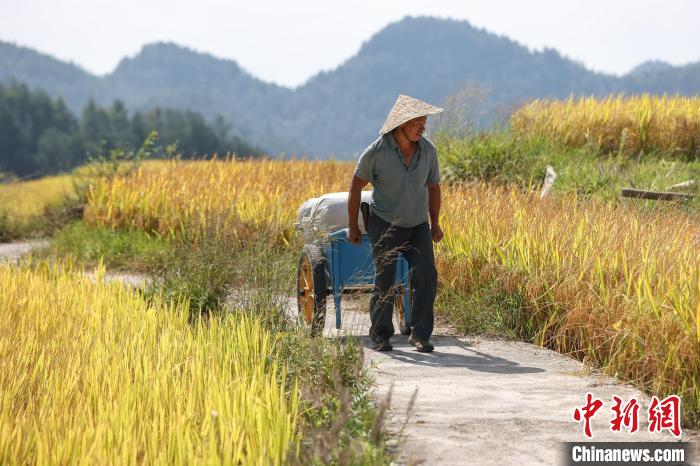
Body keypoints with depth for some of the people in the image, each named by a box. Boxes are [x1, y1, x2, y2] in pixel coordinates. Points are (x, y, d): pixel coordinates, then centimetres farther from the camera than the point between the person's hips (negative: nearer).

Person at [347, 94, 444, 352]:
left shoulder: (428, 150, -8)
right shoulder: (377, 152, -18)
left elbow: (433, 187, 8)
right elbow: (356, 186, -6)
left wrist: (435, 224, 10)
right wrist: (352, 226, -1)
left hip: (417, 226, 3)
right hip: (384, 224, -3)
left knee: (426, 277, -14)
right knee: (385, 281, -7)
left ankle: (420, 334, -5)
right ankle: (380, 336, 11)